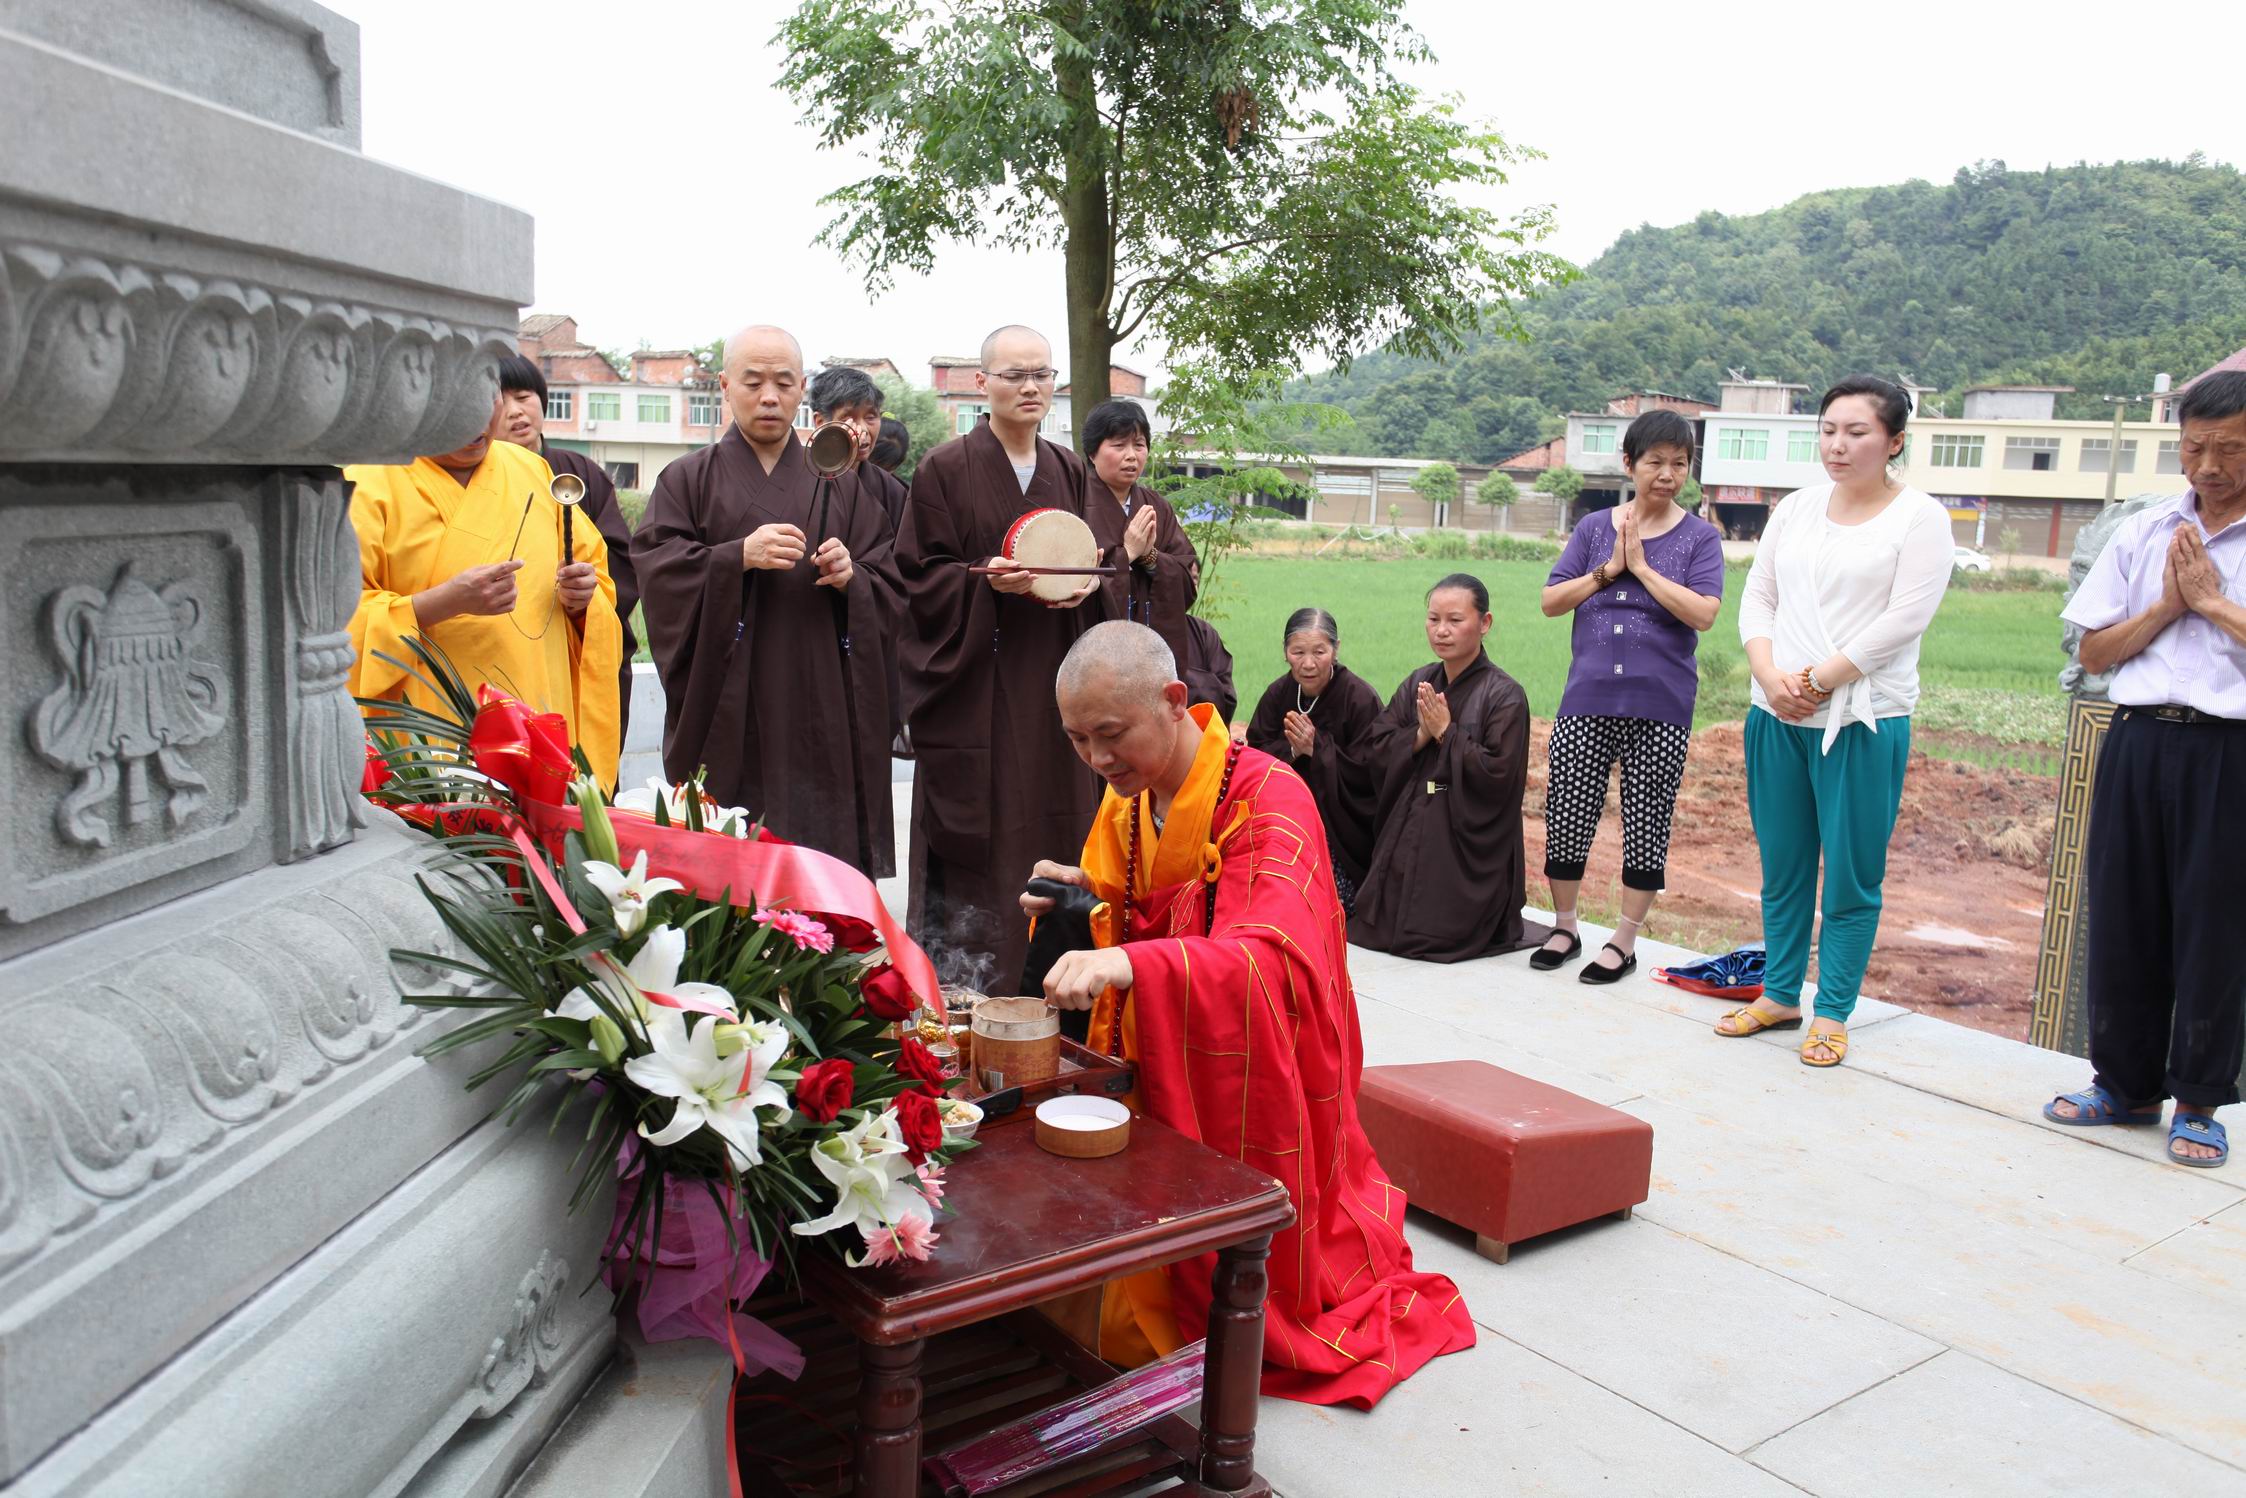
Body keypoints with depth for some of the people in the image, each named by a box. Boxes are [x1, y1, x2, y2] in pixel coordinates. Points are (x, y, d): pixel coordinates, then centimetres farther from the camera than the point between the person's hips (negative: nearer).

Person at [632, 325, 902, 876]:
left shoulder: (839, 484, 15)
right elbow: (657, 570, -4)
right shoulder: (689, 479, 10)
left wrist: (851, 578, -11)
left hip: (818, 713, 2)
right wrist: (738, 556, -17)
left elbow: (890, 589, 10)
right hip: (726, 715, -1)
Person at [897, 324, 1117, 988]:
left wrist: (1087, 583, -6)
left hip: (1053, 685, 5)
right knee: (979, 831, -4)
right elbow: (921, 575, -4)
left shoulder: (1068, 471, 13)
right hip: (976, 689, -4)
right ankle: (963, 980, 6)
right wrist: (989, 581, -20)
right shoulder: (945, 469, -2)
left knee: (1054, 831, 6)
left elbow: (1092, 563, 17)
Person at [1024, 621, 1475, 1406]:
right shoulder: (1128, 794, 0)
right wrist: (1082, 893, -12)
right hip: (1158, 1075, 7)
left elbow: (1275, 957, -40)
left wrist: (1127, 963, -58)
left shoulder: (1268, 798, -24)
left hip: (1246, 1097, -6)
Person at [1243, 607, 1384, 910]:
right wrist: (1292, 750, -19)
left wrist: (1317, 747, -22)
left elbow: (1368, 774, -17)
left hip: (1344, 834, -4)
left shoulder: (1361, 699, -15)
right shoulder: (1278, 694, 1)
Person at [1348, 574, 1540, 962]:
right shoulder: (1417, 684, 6)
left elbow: (1498, 774, -20)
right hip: (1409, 835, 6)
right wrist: (1420, 736, -15)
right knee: (1375, 928, 3)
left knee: (1432, 936, -6)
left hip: (1466, 842, -6)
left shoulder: (1505, 695, -12)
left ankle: (1502, 922, 22)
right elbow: (1373, 750, 1)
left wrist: (1446, 733, -16)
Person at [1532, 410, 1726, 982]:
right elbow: (1551, 601, 3)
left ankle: (1624, 941, 17)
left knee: (1646, 823, 5)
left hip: (1661, 704, -2)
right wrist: (1608, 569, -7)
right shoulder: (1595, 527, 8)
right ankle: (1564, 928, 21)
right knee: (1566, 812, 2)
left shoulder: (1700, 537, 2)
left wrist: (1642, 566, -11)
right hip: (1588, 698, 2)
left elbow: (1702, 613, -12)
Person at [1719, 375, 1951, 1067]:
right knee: (1782, 869, 12)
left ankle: (1832, 1013, 12)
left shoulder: (1919, 517, -3)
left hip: (1863, 721, -5)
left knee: (1852, 875, 1)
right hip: (1776, 717, 5)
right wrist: (1771, 676, -7)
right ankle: (1779, 996, 24)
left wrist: (1820, 680, -15)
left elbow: (1904, 619, -12)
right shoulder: (1796, 508, 12)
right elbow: (1757, 597, 9)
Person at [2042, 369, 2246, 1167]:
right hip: (2137, 742, 4)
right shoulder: (2141, 534, 10)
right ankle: (2125, 1083, 23)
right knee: (2121, 917, 9)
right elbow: (2094, 652, 8)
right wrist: (2168, 605, -4)